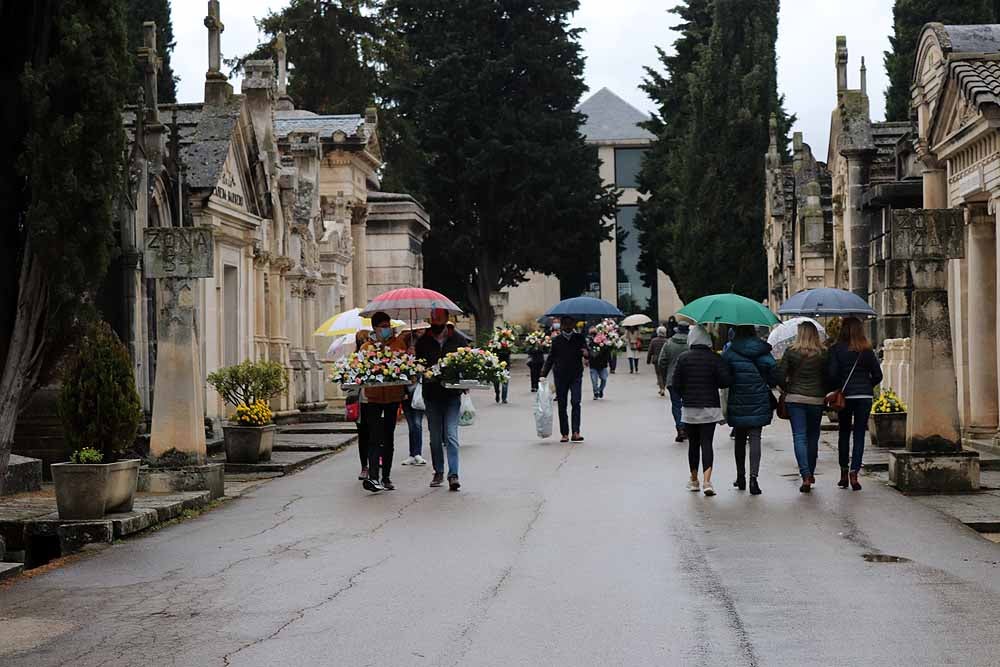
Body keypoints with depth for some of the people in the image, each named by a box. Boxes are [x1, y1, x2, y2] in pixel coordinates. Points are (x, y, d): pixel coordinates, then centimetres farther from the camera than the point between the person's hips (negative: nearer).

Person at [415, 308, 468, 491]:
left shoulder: (459, 340, 3)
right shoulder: (423, 341, 5)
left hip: (452, 394, -2)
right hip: (431, 394, 2)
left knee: (451, 435, -10)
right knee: (435, 437, 9)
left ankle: (453, 474, -11)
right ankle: (438, 472, 22)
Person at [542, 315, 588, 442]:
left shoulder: (579, 338, 4)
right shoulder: (556, 340, 5)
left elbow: (587, 353, 2)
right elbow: (551, 358, 12)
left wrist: (586, 353, -24)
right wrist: (544, 374, 5)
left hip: (576, 376, -1)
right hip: (560, 376, 1)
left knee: (575, 402, -13)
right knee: (562, 405, 4)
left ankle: (576, 432, -16)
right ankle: (565, 434, 10)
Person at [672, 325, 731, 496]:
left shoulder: (683, 358, -4)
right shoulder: (715, 358, -6)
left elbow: (676, 383, -4)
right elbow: (726, 381, -10)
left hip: (689, 408, 1)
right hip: (710, 407, -1)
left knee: (693, 443, 13)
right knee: (706, 443, -2)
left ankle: (694, 480, 22)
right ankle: (707, 480, -17)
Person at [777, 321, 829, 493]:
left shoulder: (791, 352, -4)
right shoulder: (823, 354, -1)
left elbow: (780, 376, -4)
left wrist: (787, 390, 12)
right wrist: (823, 393, 13)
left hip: (795, 399, -2)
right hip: (816, 400, 2)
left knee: (799, 437, -3)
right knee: (813, 437, 16)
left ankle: (805, 476, -17)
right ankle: (811, 473, 25)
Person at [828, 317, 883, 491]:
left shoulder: (836, 349, -7)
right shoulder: (867, 350, -1)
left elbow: (831, 374, -11)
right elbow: (878, 375, 2)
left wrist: (835, 390, 7)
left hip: (845, 396, 0)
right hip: (865, 396, 0)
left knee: (844, 433, 14)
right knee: (859, 435, 3)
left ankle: (844, 474, 17)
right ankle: (854, 472, -8)